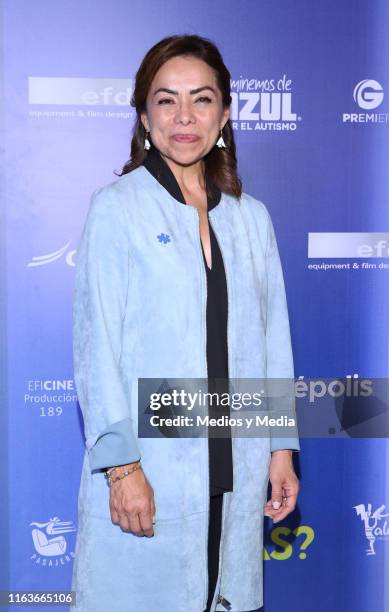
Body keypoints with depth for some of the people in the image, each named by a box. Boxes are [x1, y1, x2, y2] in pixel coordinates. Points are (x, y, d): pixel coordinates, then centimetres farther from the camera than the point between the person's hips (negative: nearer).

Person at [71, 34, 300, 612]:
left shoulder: (252, 217, 9)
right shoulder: (116, 207, -3)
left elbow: (273, 340, 10)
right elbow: (97, 343, -7)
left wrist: (281, 449, 7)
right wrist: (121, 466, -12)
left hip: (236, 471, 4)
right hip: (146, 470, -3)